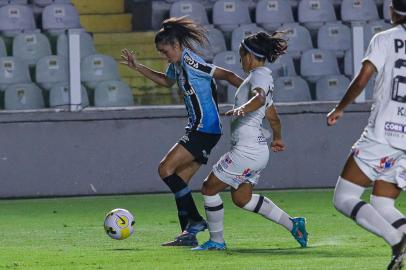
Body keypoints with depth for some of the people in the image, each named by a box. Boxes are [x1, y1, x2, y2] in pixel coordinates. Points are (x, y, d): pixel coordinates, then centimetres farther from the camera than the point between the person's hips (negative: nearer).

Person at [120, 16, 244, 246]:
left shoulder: (191, 62, -17)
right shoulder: (178, 63, 11)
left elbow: (227, 75, -19)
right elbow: (167, 81, 34)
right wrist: (137, 67, 31)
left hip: (205, 129, -10)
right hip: (198, 129, 10)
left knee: (166, 169, -12)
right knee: (179, 181, 7)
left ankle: (195, 220, -9)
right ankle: (188, 235, 7)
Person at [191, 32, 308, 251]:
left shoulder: (259, 75, -11)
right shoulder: (263, 77, 20)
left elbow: (259, 98, -34)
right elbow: (273, 117, 30)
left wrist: (242, 109, -52)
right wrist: (277, 138, 46)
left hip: (247, 150, -10)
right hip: (257, 150, 10)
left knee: (209, 189, 0)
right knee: (241, 198, 19)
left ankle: (216, 241, 8)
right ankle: (292, 224, 18)